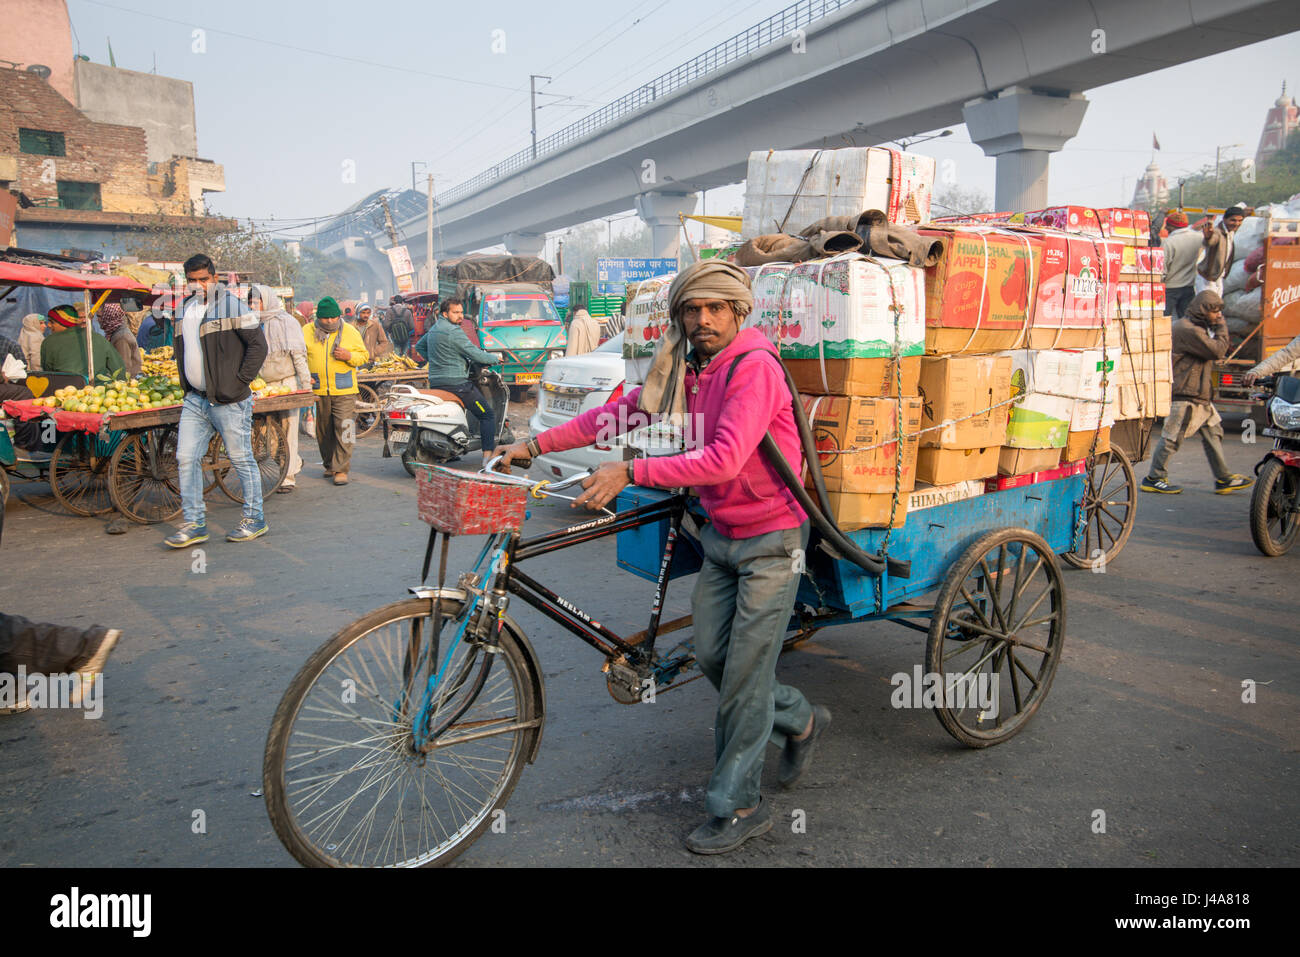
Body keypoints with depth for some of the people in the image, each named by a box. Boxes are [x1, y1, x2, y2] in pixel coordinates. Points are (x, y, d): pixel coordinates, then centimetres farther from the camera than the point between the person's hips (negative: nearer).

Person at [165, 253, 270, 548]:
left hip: (228, 400, -7)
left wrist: (239, 381, -13)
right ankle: (194, 524, 11)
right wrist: (186, 384, 15)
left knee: (241, 459, 2)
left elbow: (258, 345, -10)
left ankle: (254, 519, 14)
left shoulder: (231, 304, -6)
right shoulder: (185, 308, 14)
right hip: (195, 400, 7)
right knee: (186, 459, 3)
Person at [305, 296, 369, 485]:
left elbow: (363, 356, 9)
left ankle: (341, 469, -4)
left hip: (344, 391, -2)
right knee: (323, 431, 11)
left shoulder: (350, 331, 4)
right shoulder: (307, 332, 6)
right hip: (317, 391, 2)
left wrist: (349, 356, -12)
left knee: (343, 429, -9)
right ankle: (329, 464, 28)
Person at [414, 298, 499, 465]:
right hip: (456, 383, -9)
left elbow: (419, 346, 29)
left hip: (435, 382, 9)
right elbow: (475, 354, -15)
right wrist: (495, 358, 1)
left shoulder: (433, 329, 14)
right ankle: (488, 455, -13)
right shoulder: (454, 332, -14)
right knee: (488, 415, -4)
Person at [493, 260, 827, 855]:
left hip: (770, 538, -8)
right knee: (710, 655, 11)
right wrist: (534, 446, 2)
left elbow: (724, 460, -32)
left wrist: (629, 473, -34)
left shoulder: (754, 367, -21)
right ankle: (799, 721, 36)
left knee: (744, 670, -2)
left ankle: (737, 807, 15)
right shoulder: (683, 371, 4)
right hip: (721, 534, 8)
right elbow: (616, 413, 6)